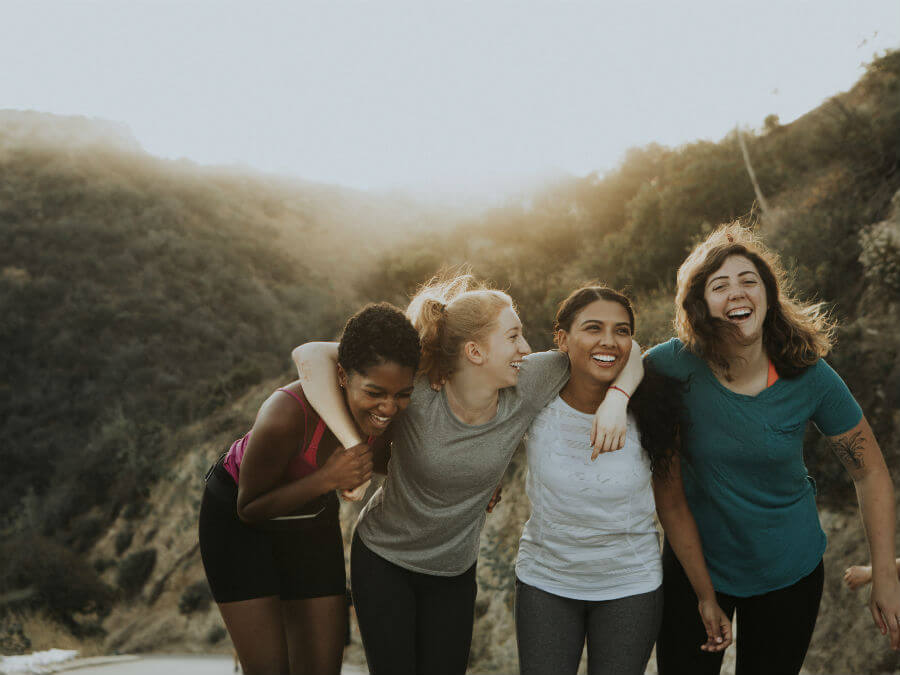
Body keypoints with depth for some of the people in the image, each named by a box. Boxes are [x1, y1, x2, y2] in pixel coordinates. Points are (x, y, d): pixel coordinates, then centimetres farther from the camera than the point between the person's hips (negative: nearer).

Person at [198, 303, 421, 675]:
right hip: (237, 519, -5)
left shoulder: (389, 406, -21)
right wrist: (327, 478, -36)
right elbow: (250, 509, -23)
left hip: (312, 516, 5)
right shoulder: (285, 415, -39)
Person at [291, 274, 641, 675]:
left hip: (455, 571, 3)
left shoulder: (526, 388, -17)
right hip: (383, 562, -3)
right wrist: (352, 446, -39)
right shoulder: (415, 394, -28)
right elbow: (310, 356, -33)